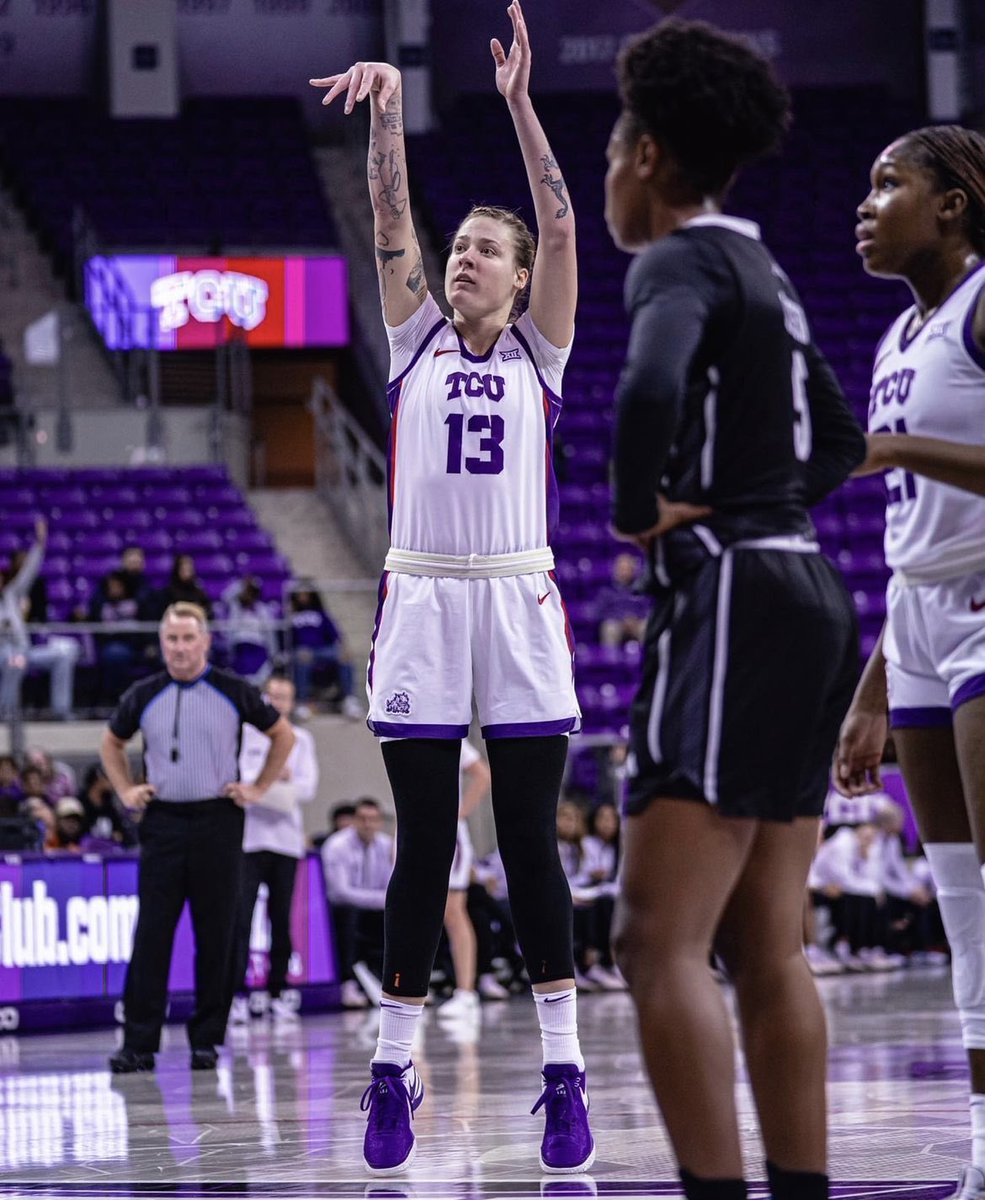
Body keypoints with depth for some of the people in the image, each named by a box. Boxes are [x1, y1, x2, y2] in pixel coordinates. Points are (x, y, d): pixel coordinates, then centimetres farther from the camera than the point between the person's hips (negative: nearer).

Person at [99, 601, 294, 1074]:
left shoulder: (234, 692, 0)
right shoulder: (143, 696, 5)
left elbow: (283, 735, 12)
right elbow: (111, 743, 23)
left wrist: (258, 788, 6)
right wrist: (126, 791, 11)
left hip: (217, 821, -1)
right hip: (162, 820, 1)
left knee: (215, 936, 1)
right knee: (151, 934, -3)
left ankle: (206, 1040, 9)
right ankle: (139, 1043, -2)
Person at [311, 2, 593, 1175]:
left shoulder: (540, 348, 9)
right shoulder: (415, 338, 13)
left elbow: (561, 226, -3)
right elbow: (391, 224, 1)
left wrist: (520, 106, -13)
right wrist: (387, 111, -13)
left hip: (518, 603, -1)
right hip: (420, 601, 1)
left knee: (531, 845, -2)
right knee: (423, 847, 2)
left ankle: (562, 1069, 1)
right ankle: (394, 1066, 6)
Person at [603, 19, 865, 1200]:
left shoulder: (680, 262, -8)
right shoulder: (763, 271, 20)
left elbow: (650, 390, -30)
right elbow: (837, 441, 34)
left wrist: (635, 512, -15)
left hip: (730, 603, -10)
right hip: (806, 589, 10)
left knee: (659, 943, -15)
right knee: (768, 949, 11)